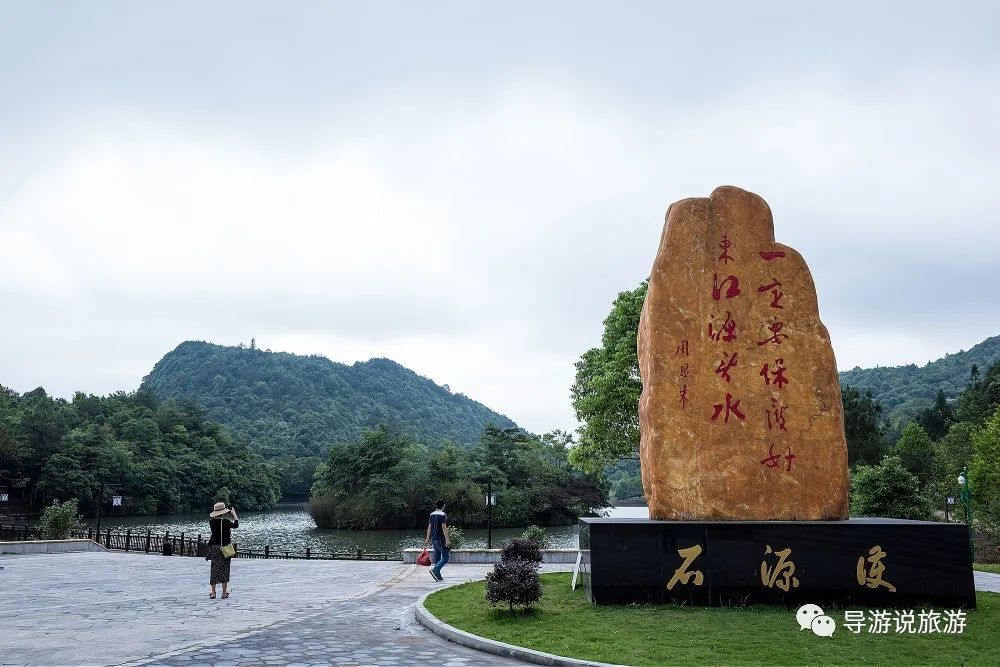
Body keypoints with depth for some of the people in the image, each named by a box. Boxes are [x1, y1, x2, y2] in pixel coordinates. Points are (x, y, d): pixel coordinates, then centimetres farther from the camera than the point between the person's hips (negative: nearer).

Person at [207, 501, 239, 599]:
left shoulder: (212, 521, -3)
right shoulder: (225, 522, -14)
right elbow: (236, 525, -3)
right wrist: (234, 514, 9)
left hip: (214, 547, 4)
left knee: (214, 569, 11)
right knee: (225, 569, 5)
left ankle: (213, 593, 12)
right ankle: (224, 593, 6)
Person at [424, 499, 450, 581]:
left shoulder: (432, 514, 11)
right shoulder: (443, 515, -12)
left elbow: (429, 527, 13)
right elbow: (444, 527, -18)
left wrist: (428, 538, 16)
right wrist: (447, 539, -19)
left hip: (434, 539, 8)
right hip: (440, 539, -8)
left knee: (437, 557, 11)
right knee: (445, 557, -5)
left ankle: (438, 576, 12)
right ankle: (435, 570, -20)